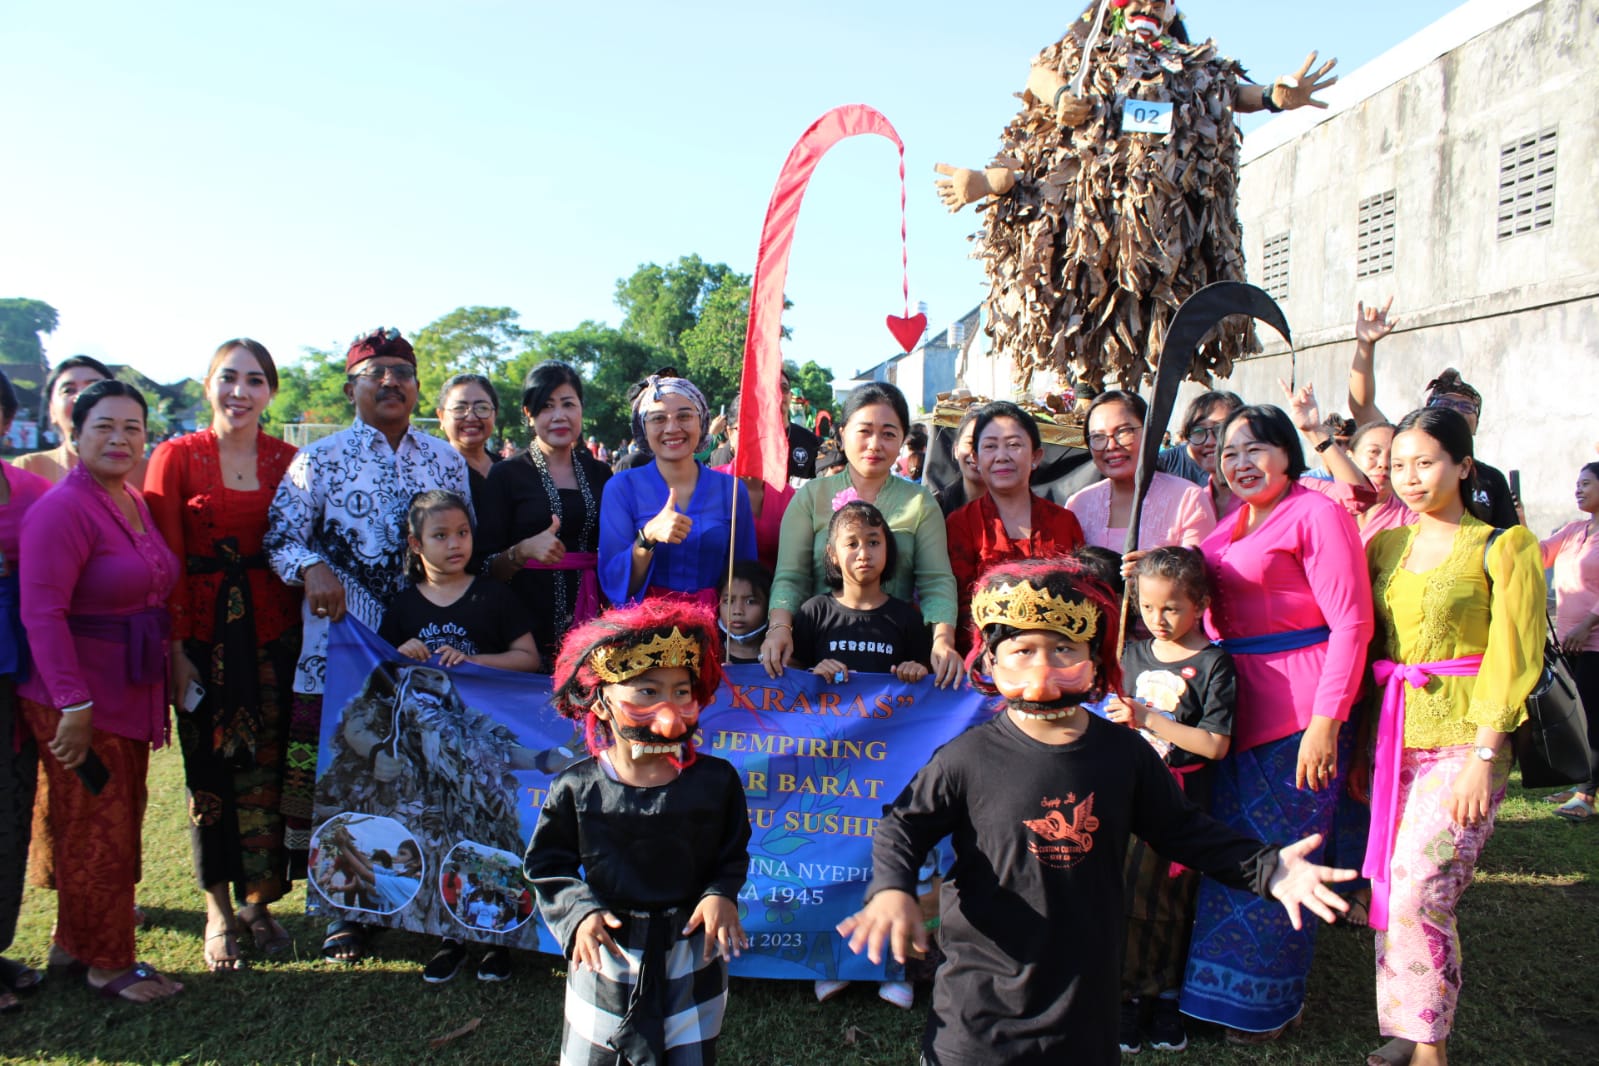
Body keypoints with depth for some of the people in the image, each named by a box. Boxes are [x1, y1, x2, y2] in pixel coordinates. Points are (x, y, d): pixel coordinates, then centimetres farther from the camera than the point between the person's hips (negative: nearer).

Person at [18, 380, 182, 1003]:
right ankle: (108, 963, 16)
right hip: (76, 704, -8)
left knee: (118, 823, 16)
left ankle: (75, 941, 32)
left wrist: (164, 671, 15)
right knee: (97, 829, 1)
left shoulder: (136, 504, 10)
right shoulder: (63, 509, -16)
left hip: (131, 695, 8)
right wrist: (73, 704, -23)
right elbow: (41, 612, -21)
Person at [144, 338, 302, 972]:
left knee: (268, 769, 6)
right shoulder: (176, 457, -2)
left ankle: (259, 901, 23)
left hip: (273, 630, 2)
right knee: (208, 769, 7)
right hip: (203, 633, -1)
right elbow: (166, 558, -5)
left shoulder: (288, 460, 4)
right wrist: (176, 647, -10)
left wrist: (305, 631, -3)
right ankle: (218, 910, 22)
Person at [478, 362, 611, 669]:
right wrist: (523, 551, -21)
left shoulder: (600, 474, 9)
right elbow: (486, 567, -3)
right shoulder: (506, 475, -2)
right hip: (531, 625, -3)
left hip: (592, 620, 3)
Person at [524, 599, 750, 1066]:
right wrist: (578, 911, -15)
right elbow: (546, 865, -1)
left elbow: (732, 856, 1)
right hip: (605, 952, 0)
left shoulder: (716, 781, -11)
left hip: (691, 950, 0)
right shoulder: (576, 788, -12)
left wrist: (721, 896, -17)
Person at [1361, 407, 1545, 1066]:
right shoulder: (1387, 545, 12)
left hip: (1462, 741, -5)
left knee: (1419, 894, -10)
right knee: (1389, 891, 5)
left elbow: (1512, 661, -7)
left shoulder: (1503, 547, -3)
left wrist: (1482, 758, -13)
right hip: (1393, 738, 5)